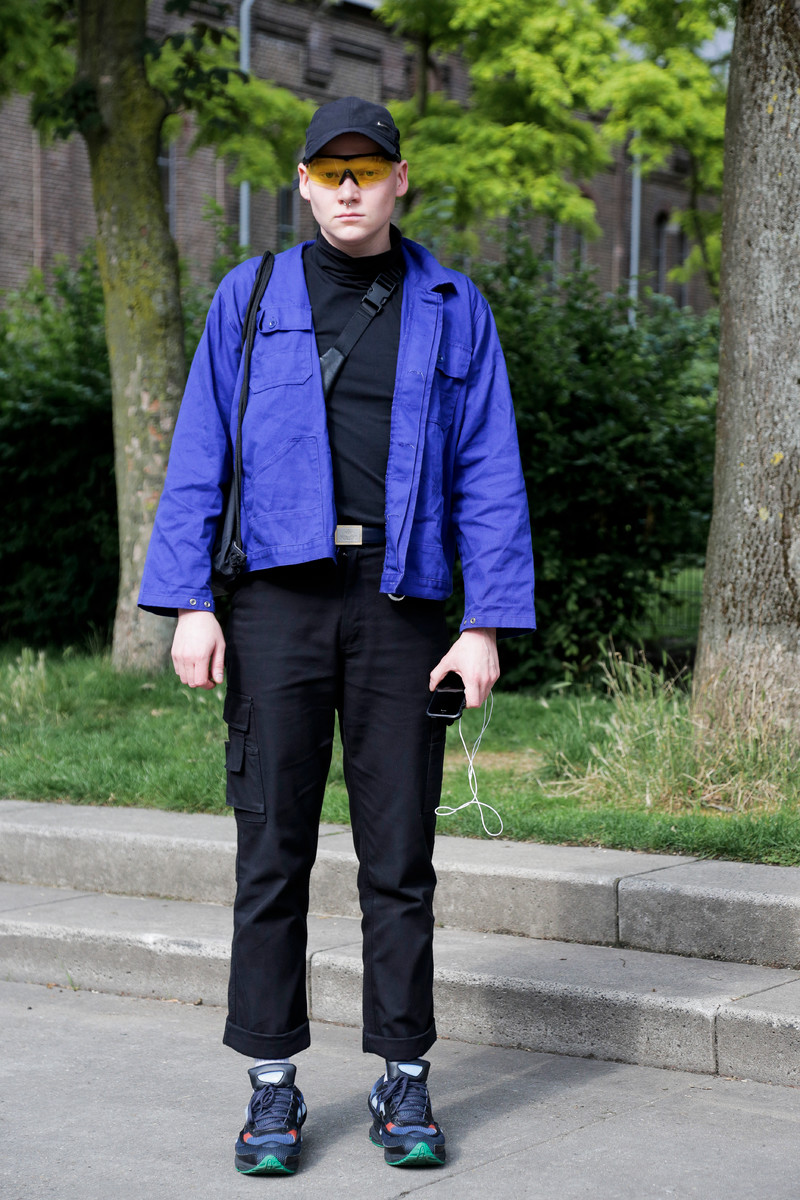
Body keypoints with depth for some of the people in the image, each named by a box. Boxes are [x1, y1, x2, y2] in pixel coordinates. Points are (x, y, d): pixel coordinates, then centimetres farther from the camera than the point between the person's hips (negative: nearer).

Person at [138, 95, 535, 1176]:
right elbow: (199, 458, 5)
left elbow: (490, 475, 5)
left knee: (400, 854, 3)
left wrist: (487, 623, -3)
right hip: (279, 598, 0)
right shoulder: (250, 299, 9)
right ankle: (273, 1086, 10)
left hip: (401, 603, 0)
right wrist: (188, 603, -4)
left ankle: (404, 1083, 13)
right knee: (273, 846, 1)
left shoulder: (453, 309, 9)